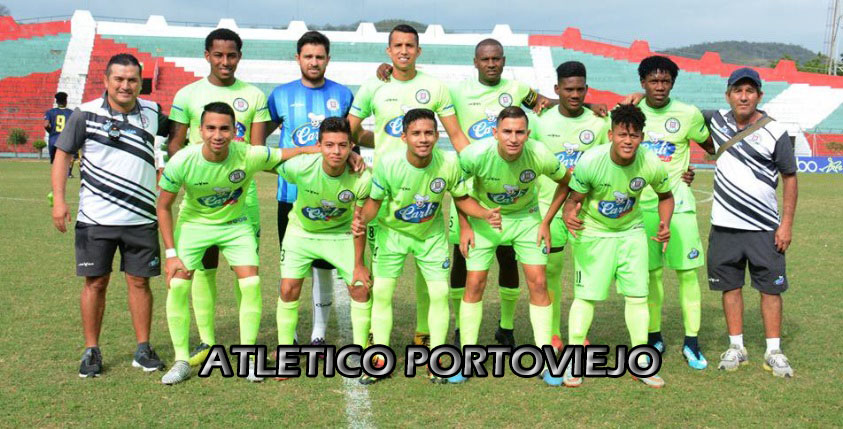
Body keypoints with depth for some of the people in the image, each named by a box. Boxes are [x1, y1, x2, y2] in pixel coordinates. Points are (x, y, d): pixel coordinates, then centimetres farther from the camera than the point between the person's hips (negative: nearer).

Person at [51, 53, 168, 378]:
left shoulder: (153, 113, 4)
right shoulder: (85, 114, -4)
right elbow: (63, 154, 1)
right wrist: (59, 200, -8)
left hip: (141, 218, 2)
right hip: (95, 218, -2)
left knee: (139, 281, 6)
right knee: (95, 282, 5)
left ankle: (143, 349, 17)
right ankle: (91, 351, 17)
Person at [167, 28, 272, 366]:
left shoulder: (254, 96, 7)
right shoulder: (187, 94, 5)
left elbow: (257, 148, 3)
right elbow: (175, 145, 4)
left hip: (242, 191, 0)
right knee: (203, 267, 3)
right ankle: (207, 341, 13)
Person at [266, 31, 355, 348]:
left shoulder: (343, 95, 6)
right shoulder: (281, 94, 5)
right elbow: (259, 133, 15)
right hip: (291, 194, 0)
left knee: (324, 267, 6)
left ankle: (319, 333, 18)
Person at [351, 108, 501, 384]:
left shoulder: (449, 163, -22)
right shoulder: (388, 164, -27)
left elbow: (462, 198, -6)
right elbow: (374, 201, -14)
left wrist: (485, 214, -24)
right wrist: (362, 219, -35)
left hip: (432, 235, 1)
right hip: (393, 232, -1)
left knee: (440, 293, -2)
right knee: (381, 292, -3)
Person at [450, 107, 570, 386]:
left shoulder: (540, 156, -25)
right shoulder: (476, 154, -28)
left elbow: (565, 182, -5)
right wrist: (464, 226, -11)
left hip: (526, 218, 1)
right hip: (484, 217, -1)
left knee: (538, 282, -5)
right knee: (474, 283, -5)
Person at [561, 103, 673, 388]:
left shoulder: (652, 164, -17)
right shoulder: (590, 162, -26)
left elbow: (665, 195, 2)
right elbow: (574, 199, -15)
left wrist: (664, 224, -16)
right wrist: (569, 215, -38)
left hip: (632, 232, 3)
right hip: (593, 232, -2)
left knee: (638, 295, 1)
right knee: (586, 295, -2)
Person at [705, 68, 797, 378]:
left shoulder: (775, 132, -7)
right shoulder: (717, 121, 3)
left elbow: (790, 177, -1)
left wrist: (787, 223, -6)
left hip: (764, 227, -3)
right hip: (724, 225, 3)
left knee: (771, 288, 2)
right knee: (729, 285, 9)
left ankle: (774, 352, 12)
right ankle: (736, 347, 20)